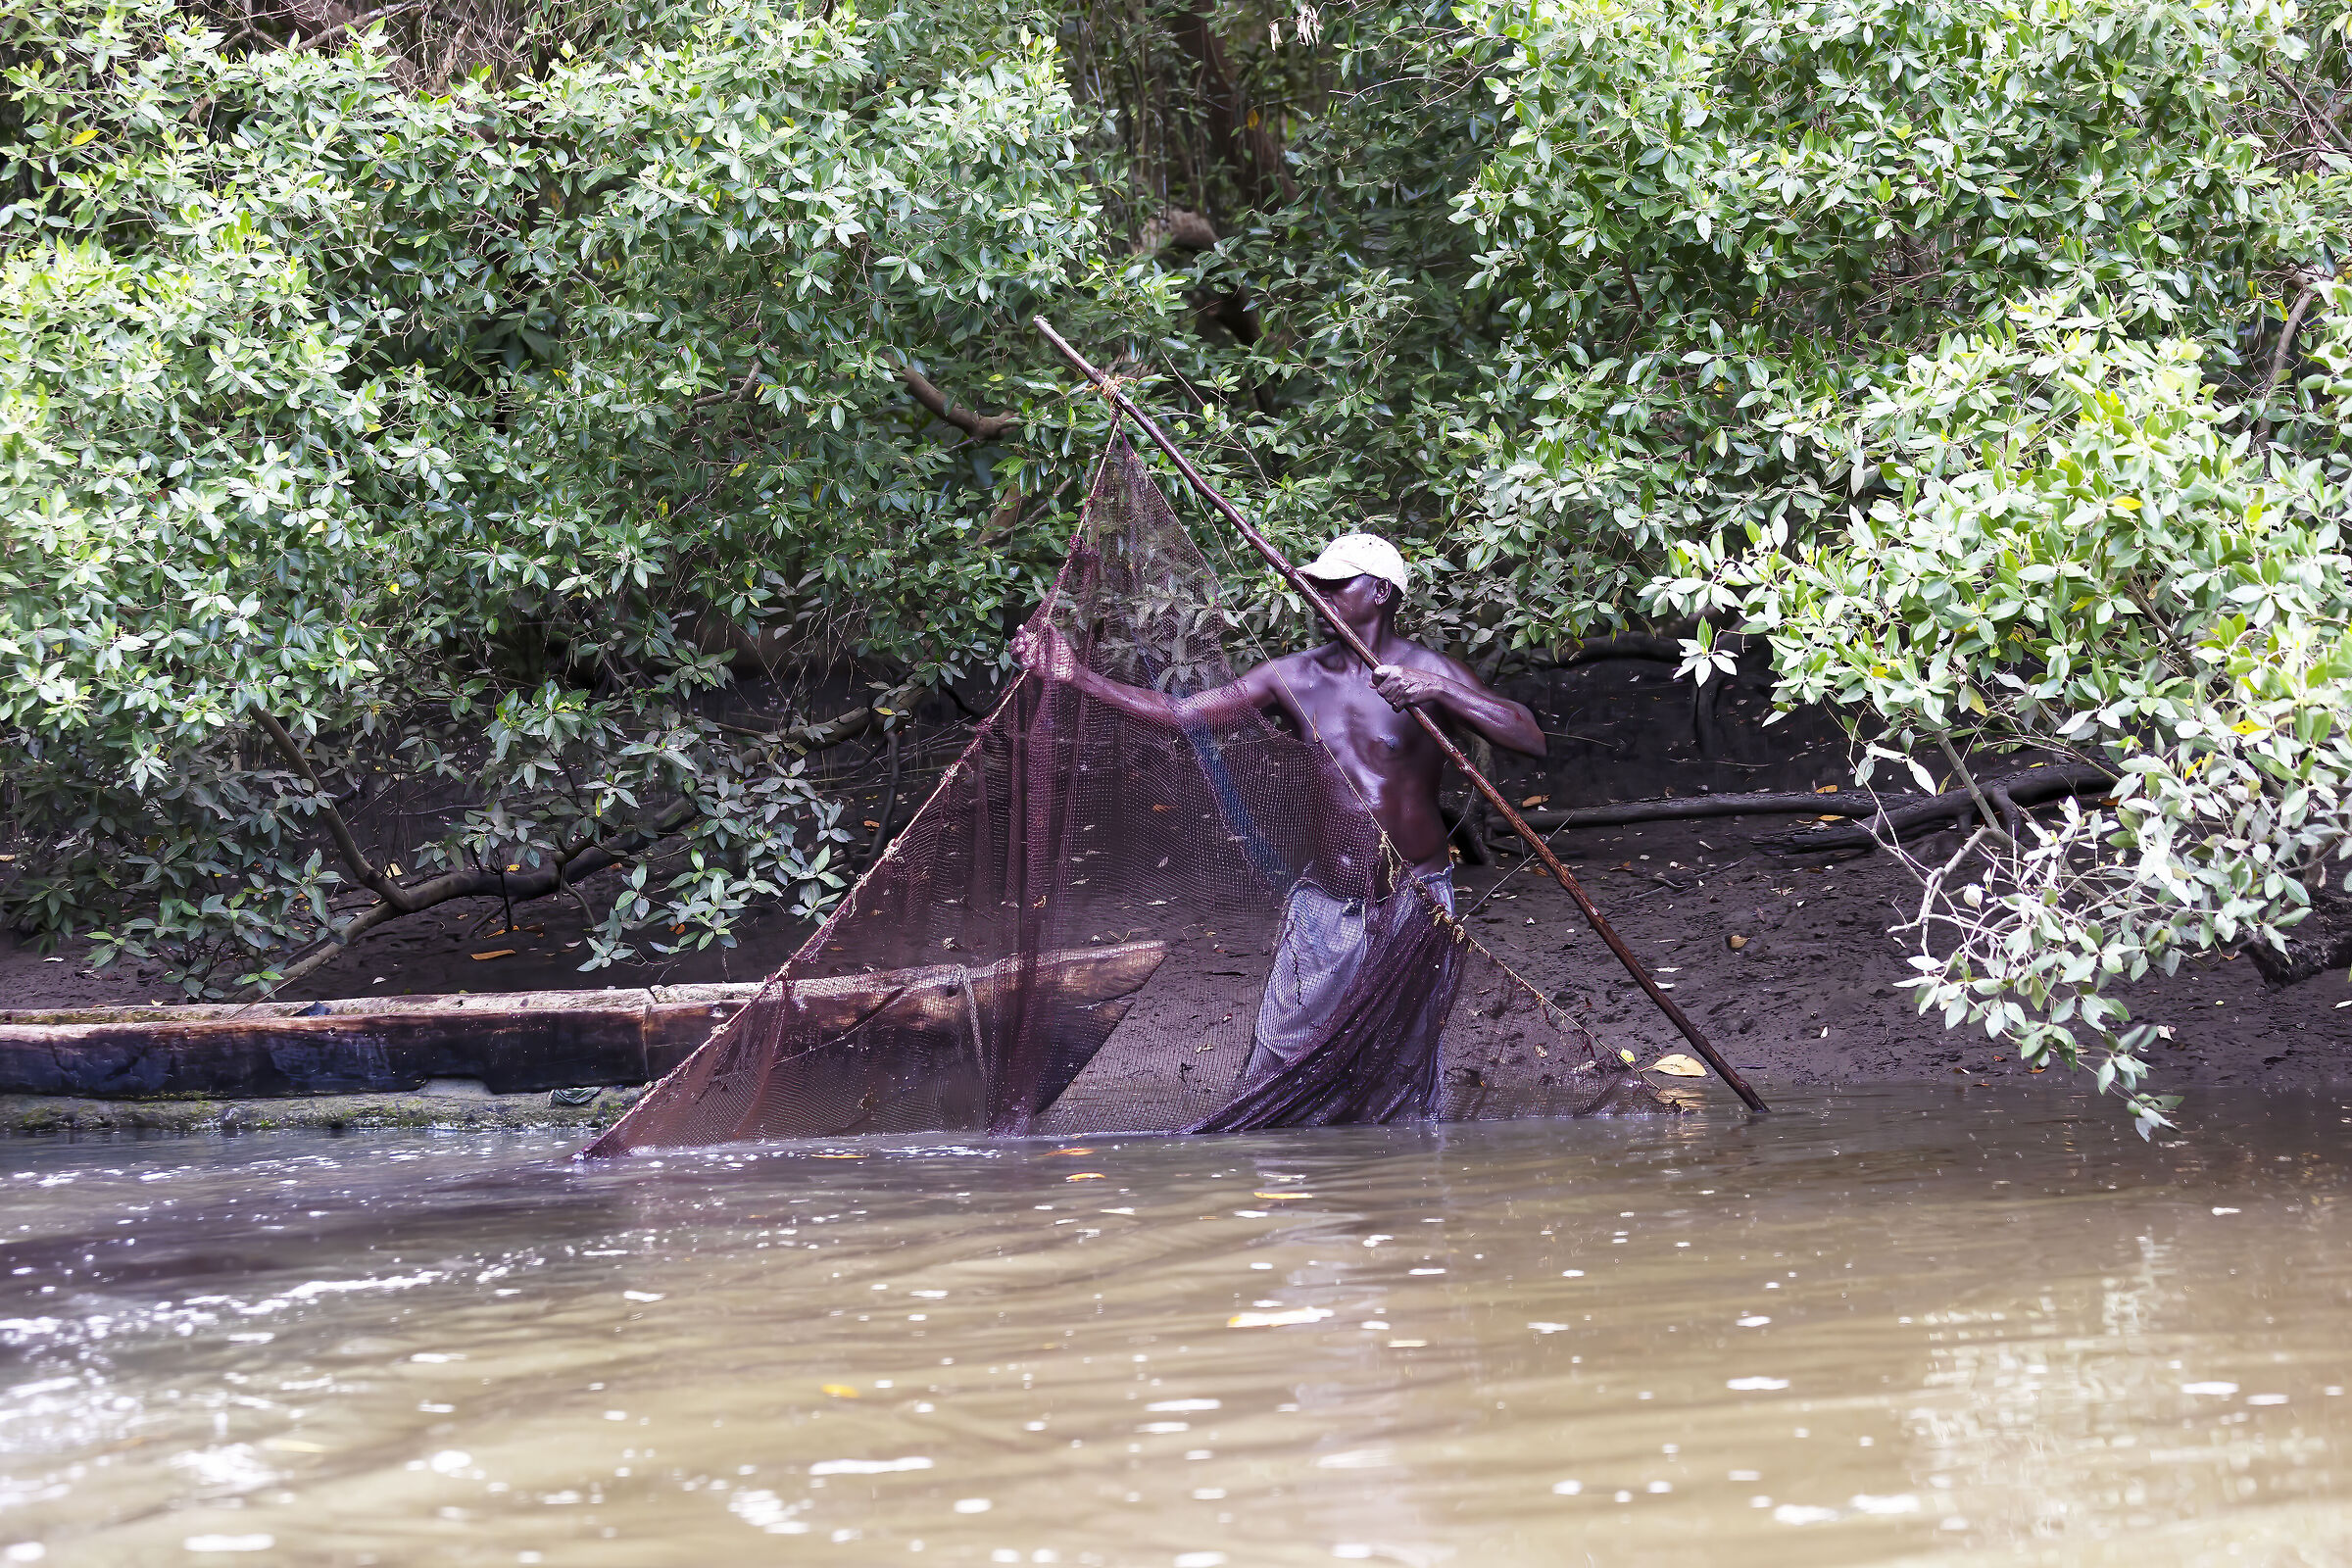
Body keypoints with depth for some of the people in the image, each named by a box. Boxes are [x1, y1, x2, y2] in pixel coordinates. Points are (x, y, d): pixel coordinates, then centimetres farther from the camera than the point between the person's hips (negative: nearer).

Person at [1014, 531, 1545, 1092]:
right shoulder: (1297, 678, 4)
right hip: (1324, 903, 3)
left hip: (1414, 904, -3)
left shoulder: (1428, 672, -6)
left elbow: (1532, 739, -18)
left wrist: (1439, 691, -30)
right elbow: (1177, 713, 5)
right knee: (1272, 1075, -1)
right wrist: (1076, 675, -2)